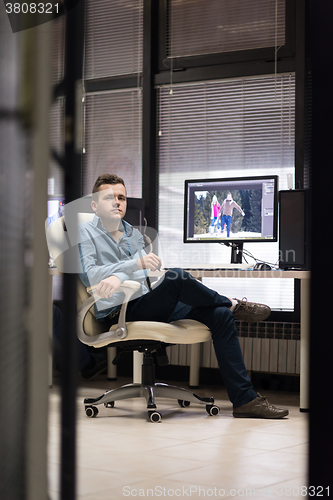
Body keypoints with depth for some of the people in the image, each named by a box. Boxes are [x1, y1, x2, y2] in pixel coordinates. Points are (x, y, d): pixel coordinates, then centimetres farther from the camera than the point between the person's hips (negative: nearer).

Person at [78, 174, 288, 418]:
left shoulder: (134, 234, 21)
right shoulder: (85, 232, 3)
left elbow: (140, 273, 0)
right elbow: (87, 274, -16)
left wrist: (118, 277, -26)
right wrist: (135, 263, -29)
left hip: (146, 305, 7)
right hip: (119, 314, -7)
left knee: (220, 315, -12)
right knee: (176, 277, -32)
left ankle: (245, 398, -15)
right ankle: (233, 304, -4)